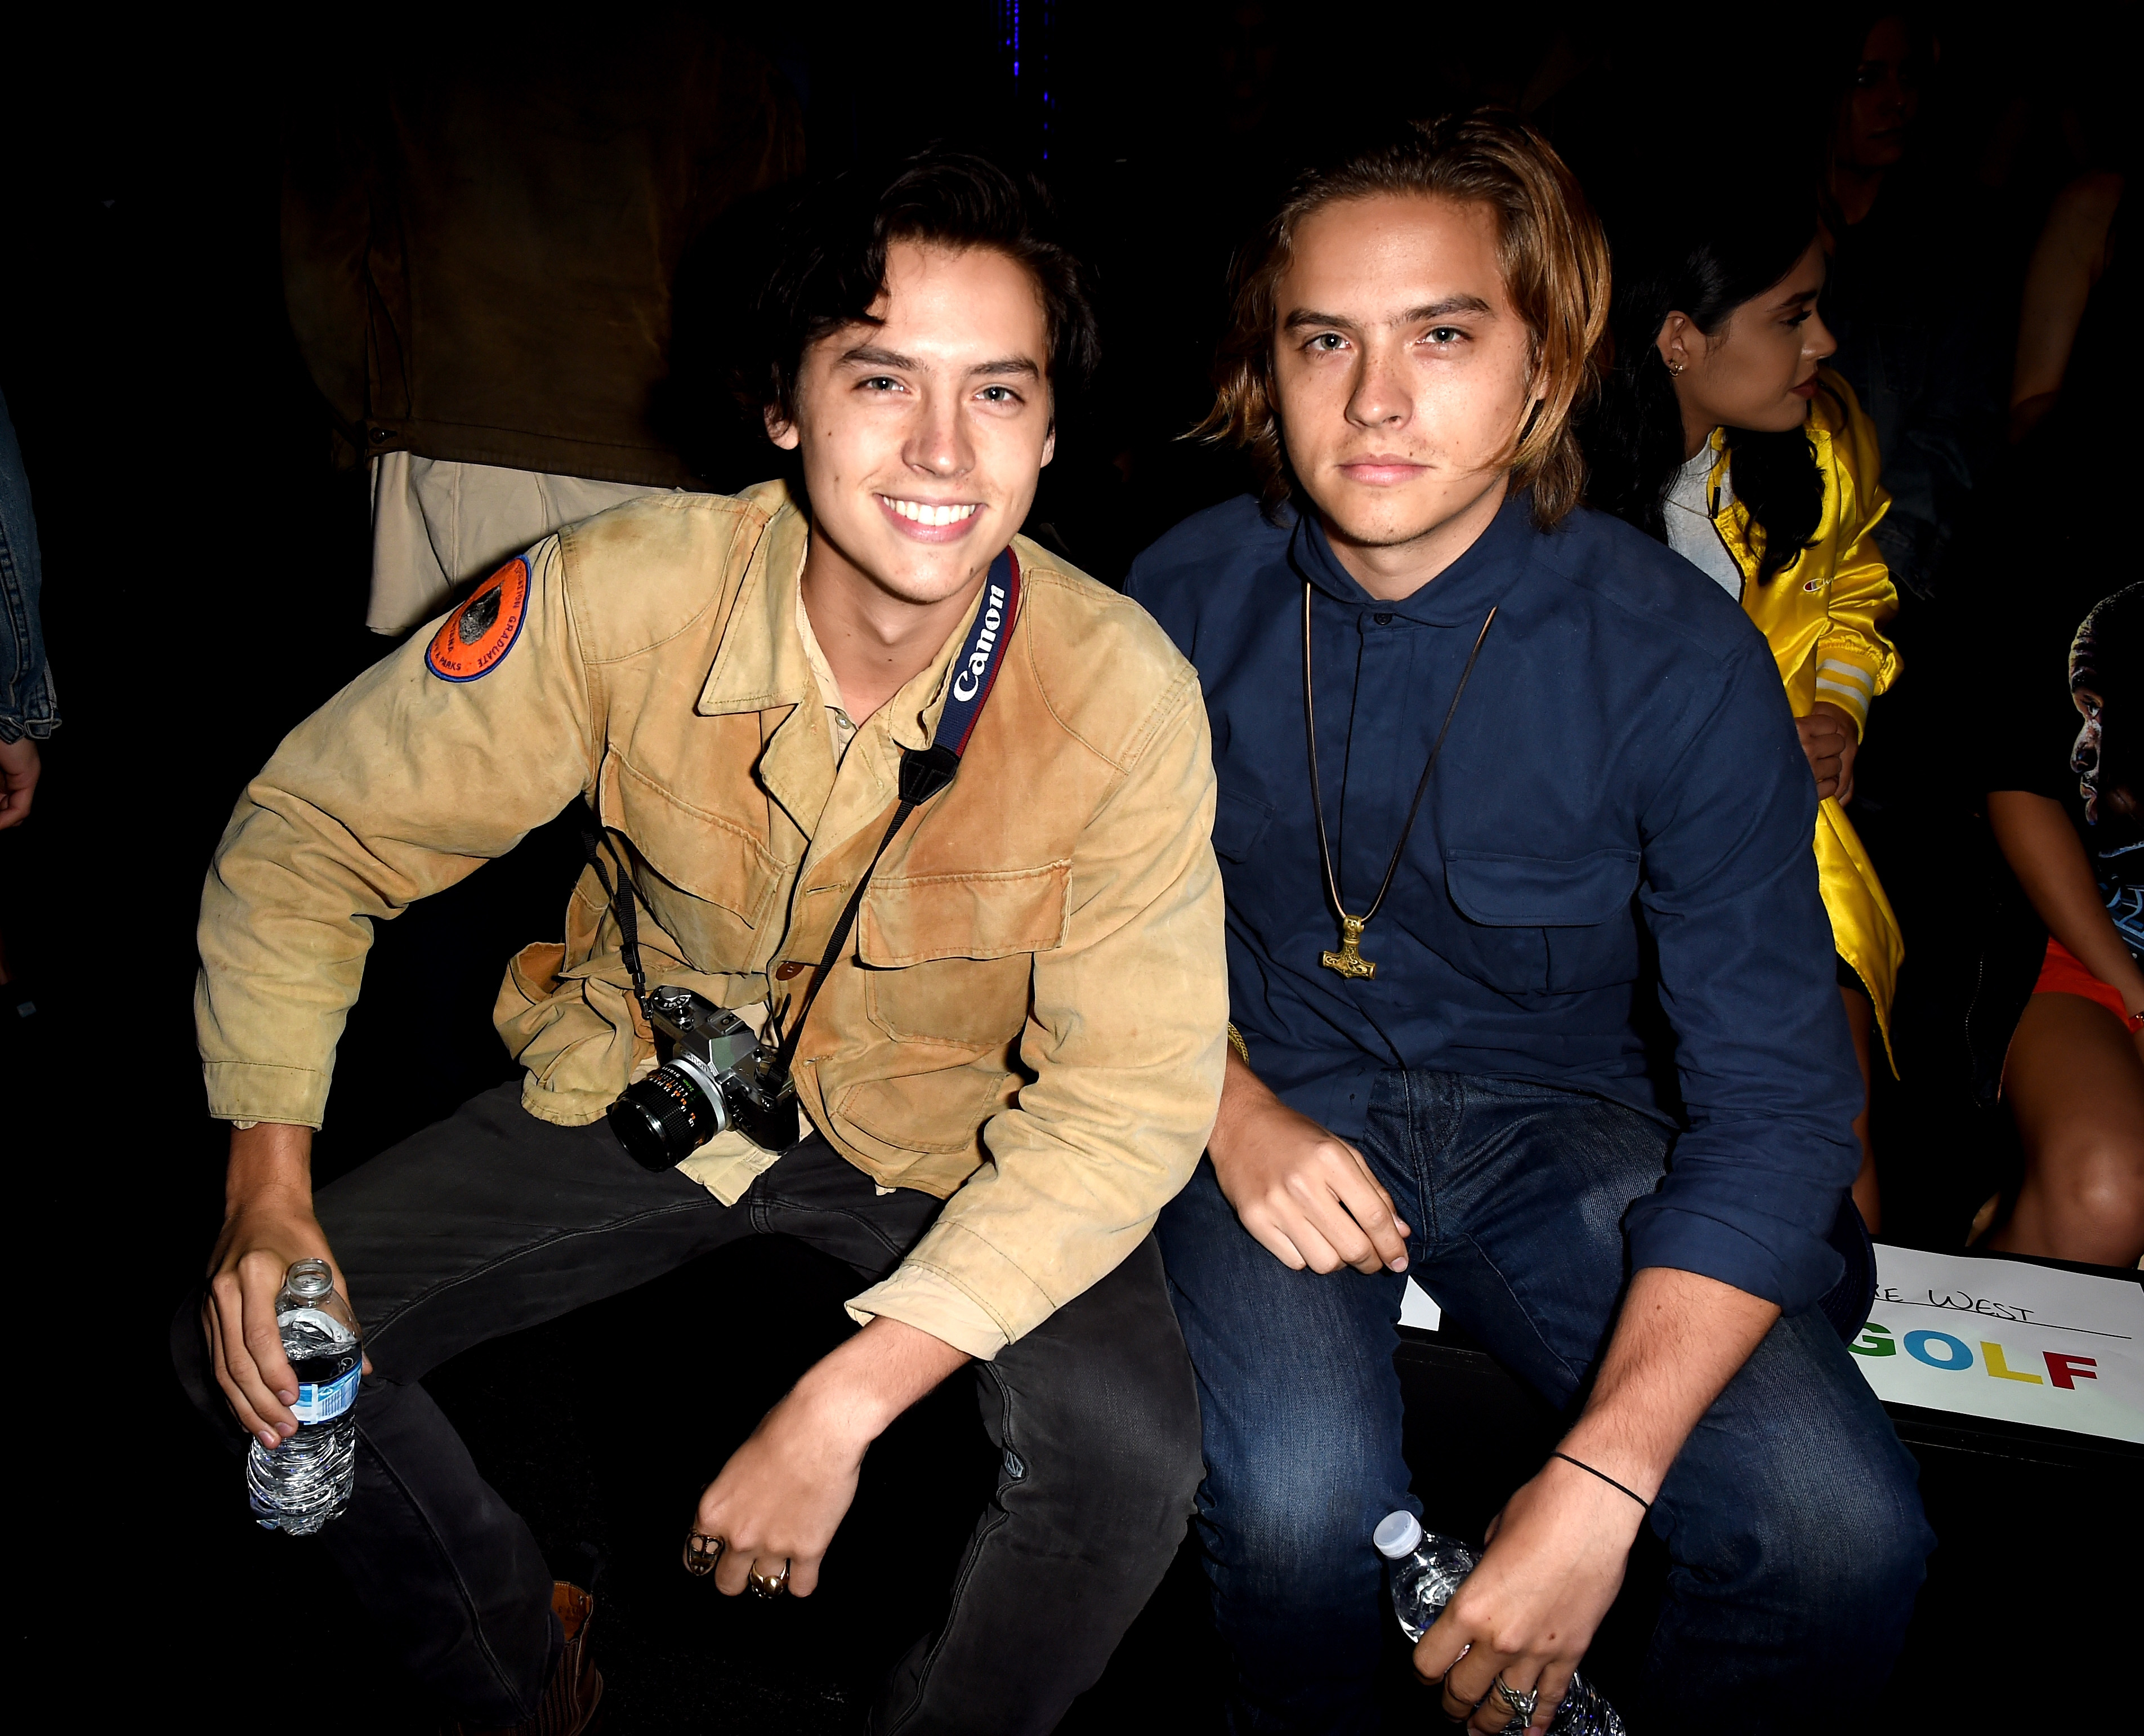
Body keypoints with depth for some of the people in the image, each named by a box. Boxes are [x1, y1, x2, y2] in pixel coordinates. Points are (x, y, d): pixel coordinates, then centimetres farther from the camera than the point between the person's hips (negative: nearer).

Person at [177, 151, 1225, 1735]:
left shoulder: (1124, 697, -25)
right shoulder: (623, 595, -22)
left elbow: (1127, 1099, -22)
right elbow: (313, 832, -9)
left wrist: (843, 1404, -28)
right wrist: (267, 1188, -17)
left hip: (951, 1148, -1)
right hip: (640, 1085, 2)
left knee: (1128, 1458, -25)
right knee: (259, 1346, -7)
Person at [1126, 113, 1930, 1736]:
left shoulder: (1680, 656, -15)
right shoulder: (1190, 599, -8)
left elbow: (1777, 1101, -16)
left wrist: (1596, 1486, -26)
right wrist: (1234, 1116, -16)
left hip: (1552, 1115, 0)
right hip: (1276, 1096, 0)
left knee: (1849, 1540, -21)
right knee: (1297, 1496, -29)